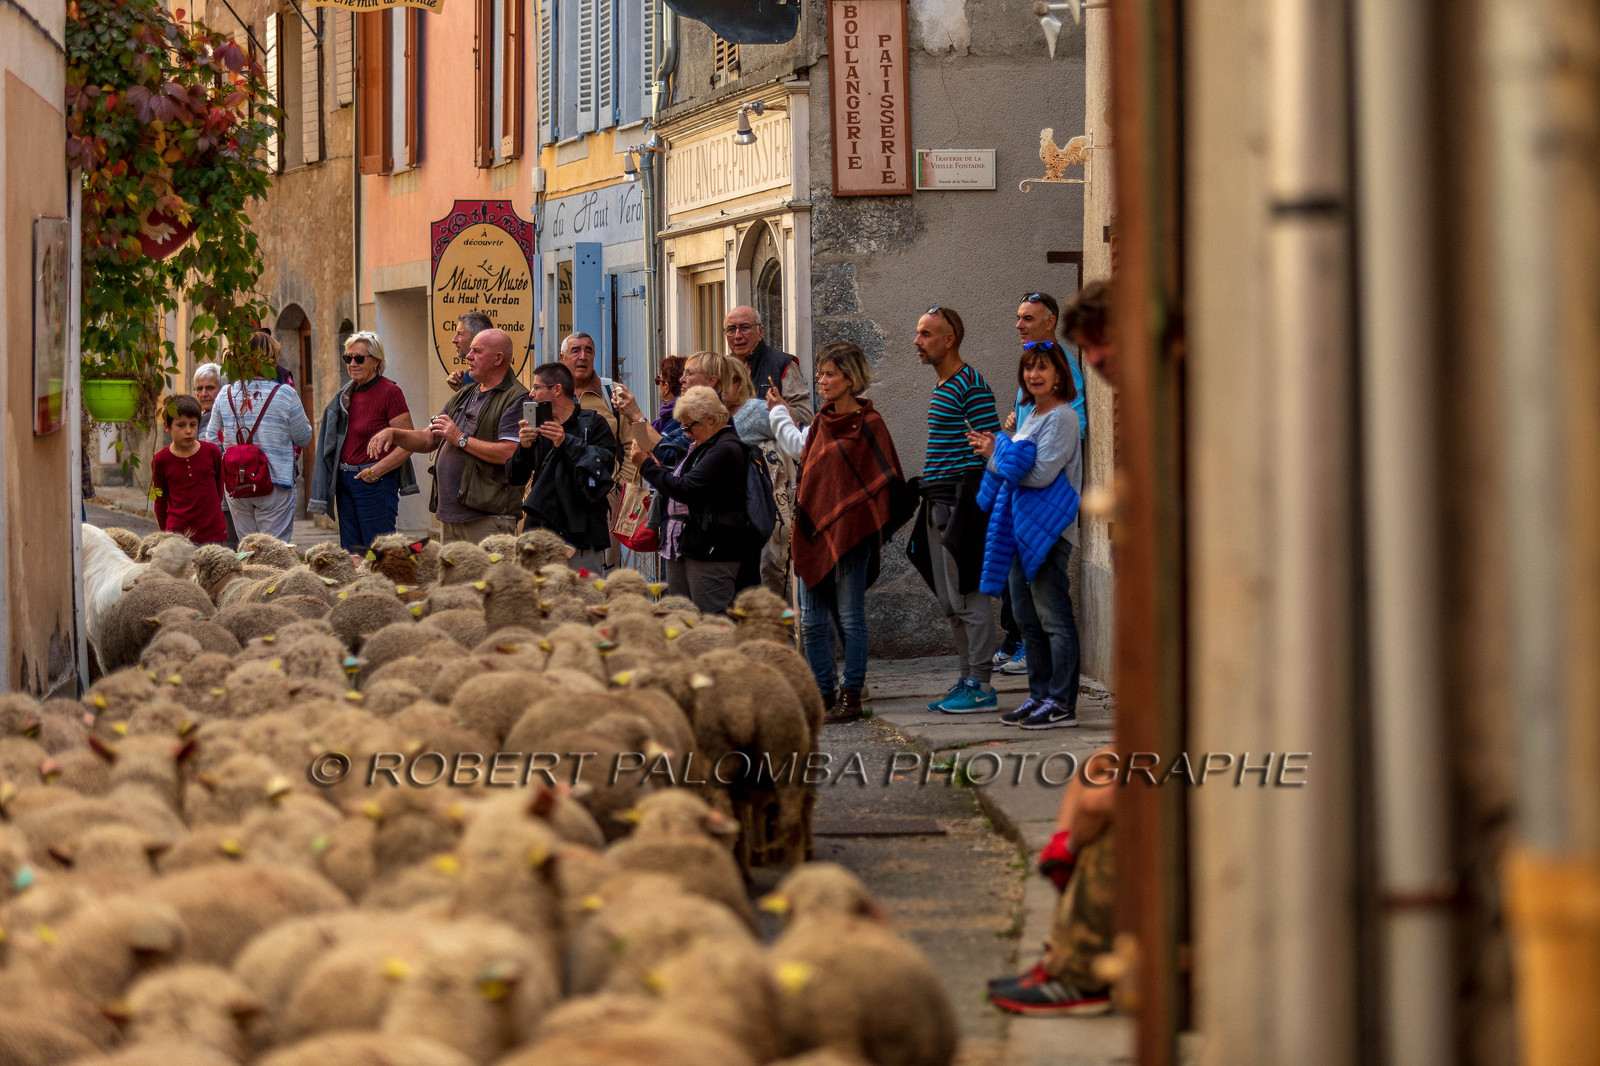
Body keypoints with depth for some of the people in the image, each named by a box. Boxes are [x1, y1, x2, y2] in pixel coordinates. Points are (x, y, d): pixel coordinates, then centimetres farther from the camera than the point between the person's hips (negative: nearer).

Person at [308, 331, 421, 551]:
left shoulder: (389, 392, -10)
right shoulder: (347, 394, 11)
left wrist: (376, 471, -18)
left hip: (375, 483, -8)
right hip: (344, 480, 8)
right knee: (350, 550, 9)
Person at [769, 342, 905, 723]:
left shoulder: (868, 424, -7)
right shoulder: (821, 423, 11)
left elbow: (881, 481, -6)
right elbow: (799, 448, 23)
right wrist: (779, 411, 24)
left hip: (849, 531, -6)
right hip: (814, 531, 7)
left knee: (849, 616, -1)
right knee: (812, 621, 7)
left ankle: (852, 694, 4)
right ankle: (823, 692, 15)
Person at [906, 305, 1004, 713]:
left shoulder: (971, 386, -12)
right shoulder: (941, 388, 17)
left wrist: (977, 503, -21)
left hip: (965, 499, -10)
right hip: (940, 503, 10)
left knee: (968, 596, -8)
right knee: (950, 600, 12)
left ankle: (981, 685, -5)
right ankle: (967, 678, 19)